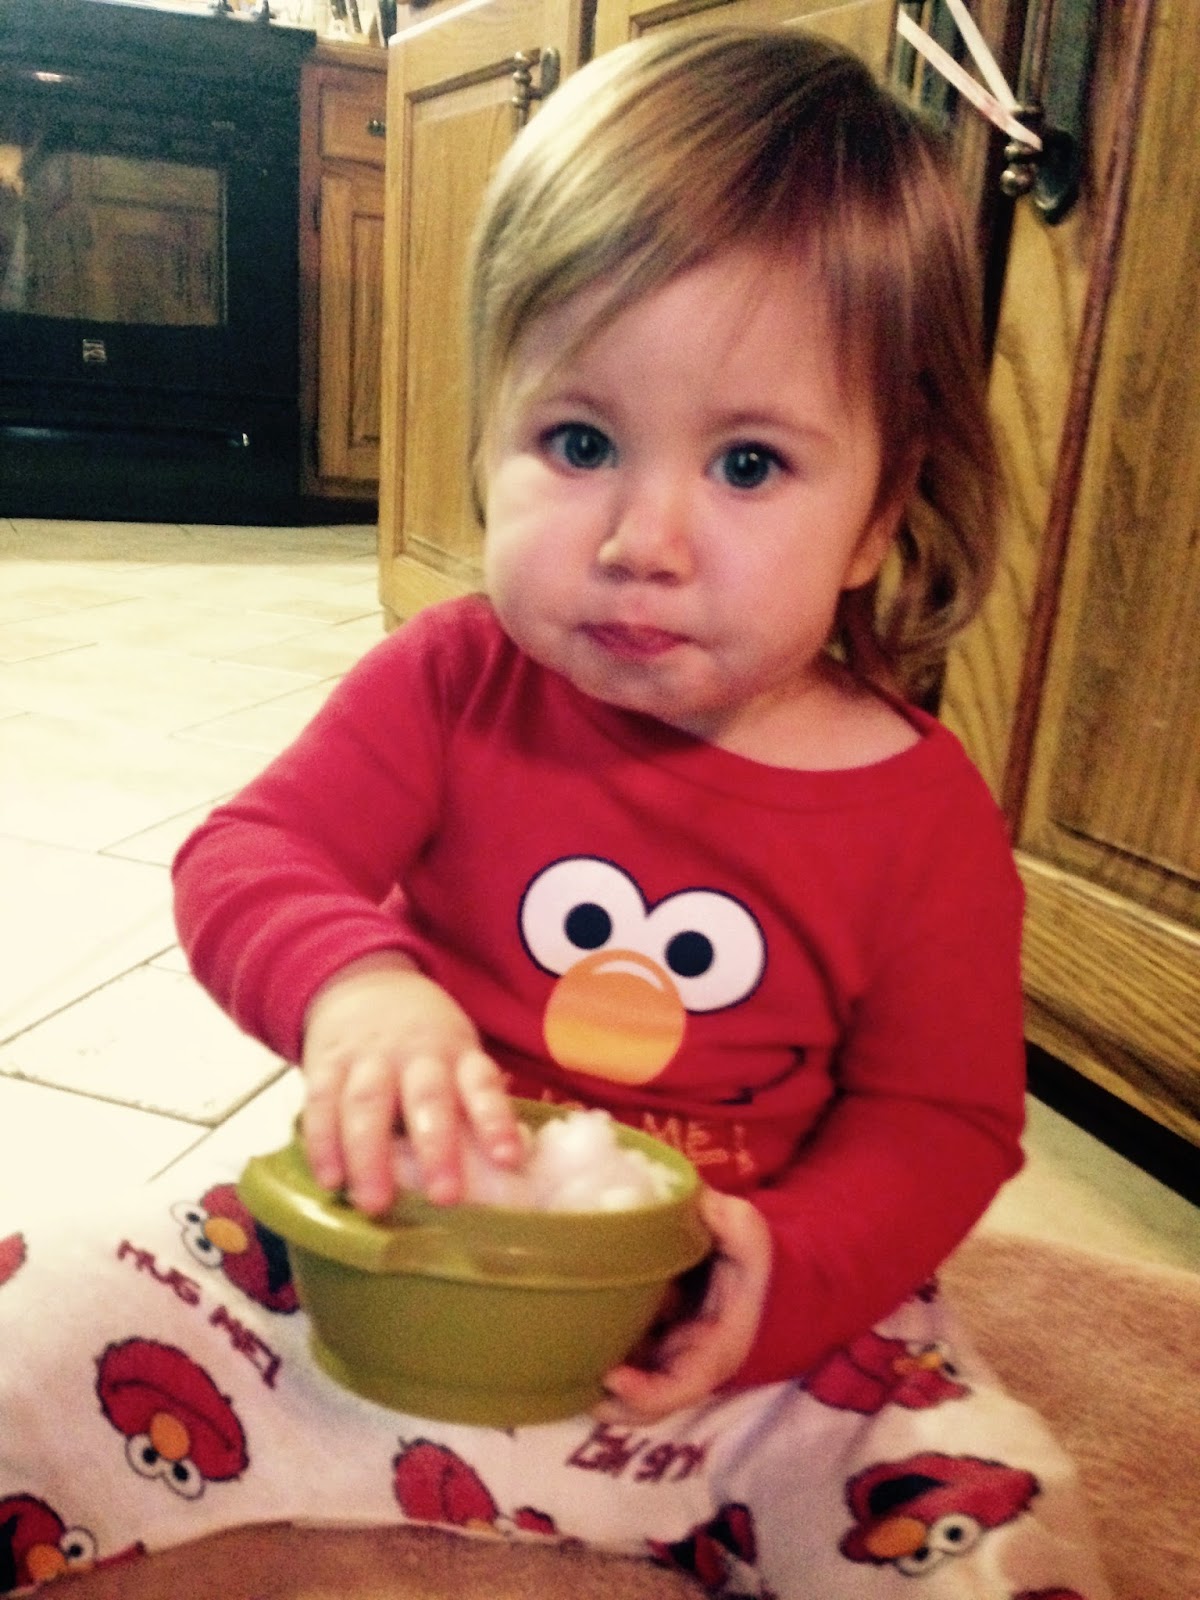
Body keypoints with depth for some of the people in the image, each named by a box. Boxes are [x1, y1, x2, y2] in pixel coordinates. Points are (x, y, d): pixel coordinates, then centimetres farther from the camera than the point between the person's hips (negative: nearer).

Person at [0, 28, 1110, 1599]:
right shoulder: (451, 685, -8)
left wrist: (792, 1266, -24)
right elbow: (245, 855, -10)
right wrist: (350, 985, -33)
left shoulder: (921, 815, -11)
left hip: (729, 1346, 0)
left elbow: (942, 1120, -5)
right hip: (393, 1260, 1)